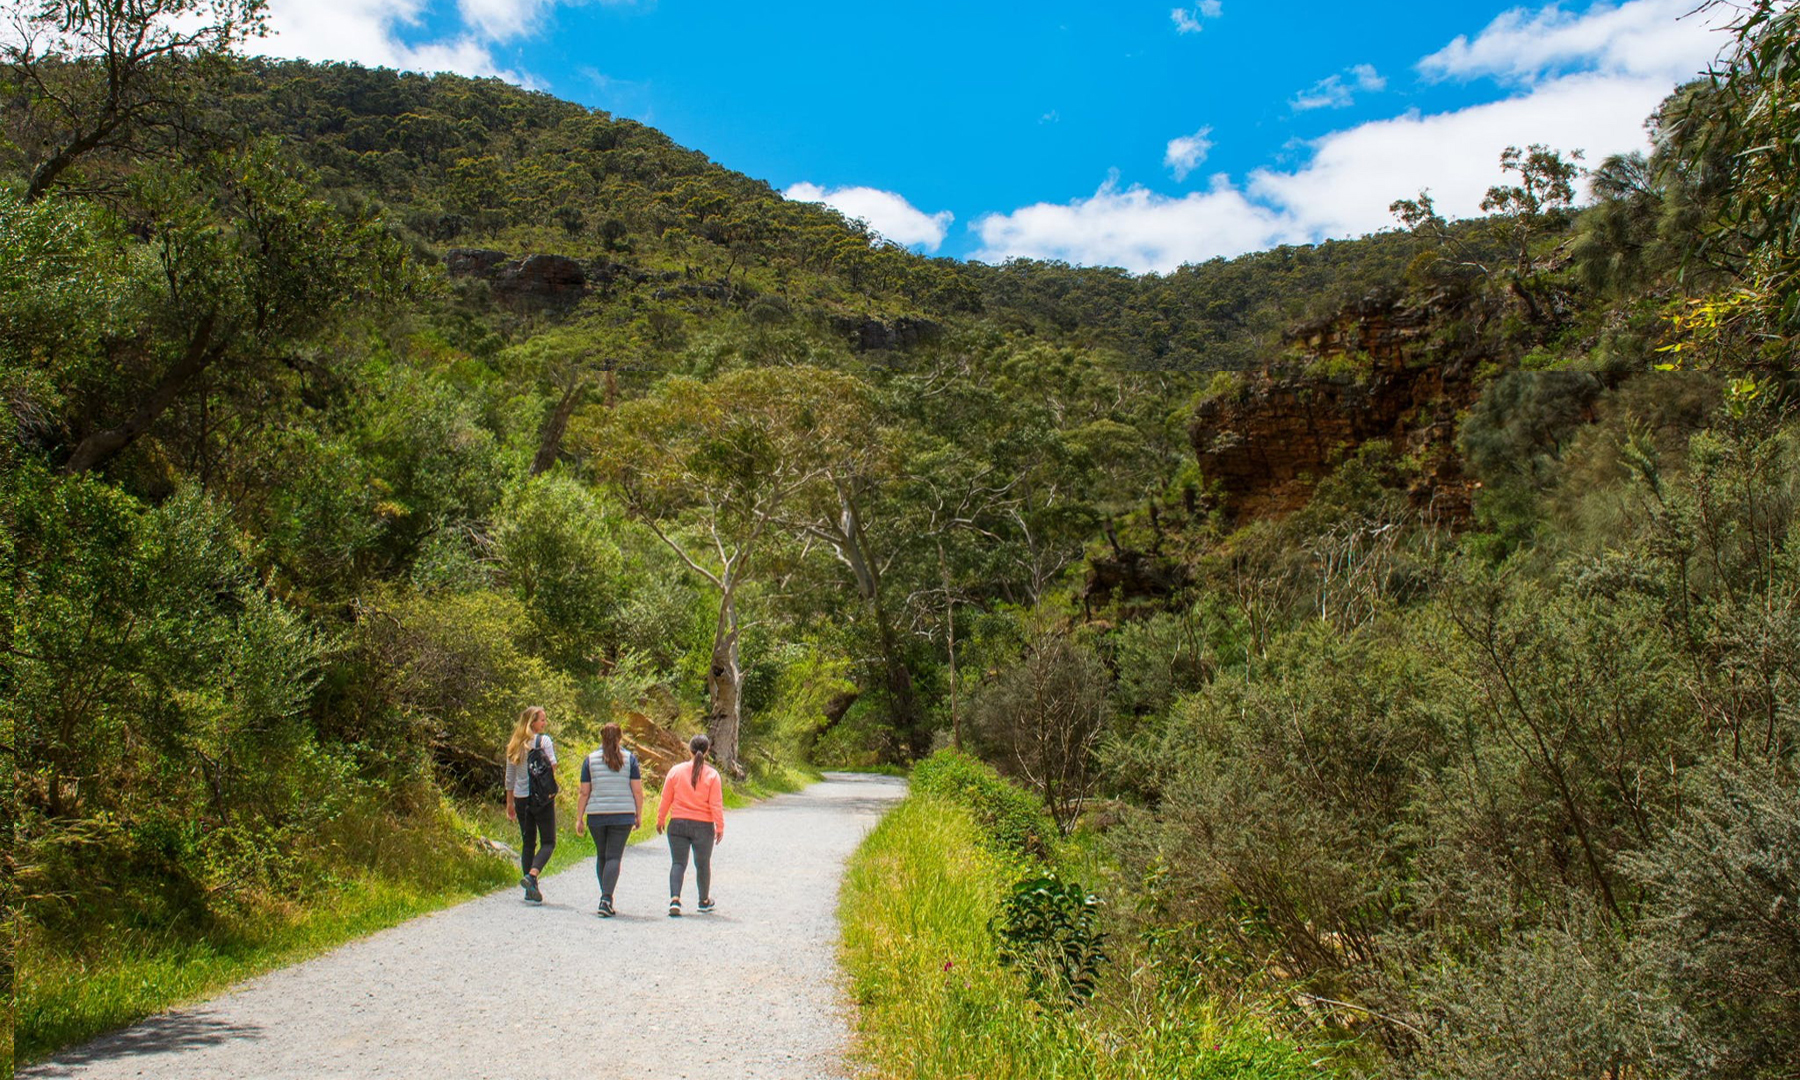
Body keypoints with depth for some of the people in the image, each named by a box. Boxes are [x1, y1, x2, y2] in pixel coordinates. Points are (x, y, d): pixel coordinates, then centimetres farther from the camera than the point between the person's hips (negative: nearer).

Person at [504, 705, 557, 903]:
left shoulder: (514, 745, 11)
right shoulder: (544, 740, -6)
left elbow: (509, 777, 14)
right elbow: (552, 766, -16)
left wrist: (510, 803, 20)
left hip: (521, 799, 6)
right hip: (542, 798, -5)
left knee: (528, 842, 12)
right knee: (548, 842, 1)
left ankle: (530, 890, 10)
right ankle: (532, 875, -20)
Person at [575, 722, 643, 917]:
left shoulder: (590, 760, 3)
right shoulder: (629, 758, 1)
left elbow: (584, 793, 2)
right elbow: (637, 791, -1)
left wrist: (579, 818, 7)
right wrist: (639, 815, 7)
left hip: (596, 815, 1)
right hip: (623, 815, -1)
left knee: (601, 856, 16)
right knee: (614, 857, -2)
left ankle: (606, 897, 20)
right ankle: (606, 899, -16)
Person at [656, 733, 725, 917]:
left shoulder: (676, 771, -2)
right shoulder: (712, 775, -7)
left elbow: (665, 800, 3)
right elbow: (716, 805, -7)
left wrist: (660, 820, 15)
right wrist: (720, 827, 0)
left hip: (678, 824, 1)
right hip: (703, 826, -1)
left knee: (678, 863, 6)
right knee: (703, 864, 15)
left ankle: (675, 899, -13)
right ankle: (704, 902, 29)